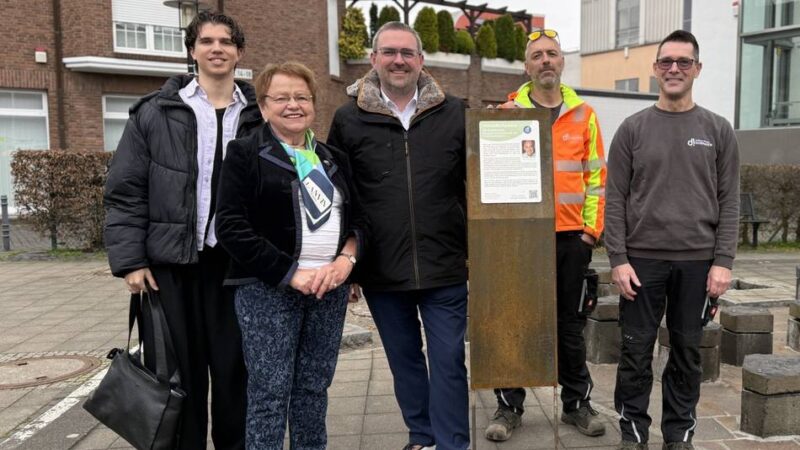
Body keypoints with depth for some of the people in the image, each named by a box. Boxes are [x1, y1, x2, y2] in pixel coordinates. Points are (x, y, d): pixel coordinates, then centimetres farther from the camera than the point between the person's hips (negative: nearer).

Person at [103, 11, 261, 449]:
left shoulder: (258, 116, 5)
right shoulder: (155, 112, 1)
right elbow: (125, 191, 0)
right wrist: (129, 260, -6)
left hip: (237, 263, 1)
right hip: (171, 263, -1)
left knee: (234, 370, 11)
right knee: (178, 374, 9)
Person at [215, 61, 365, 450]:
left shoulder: (334, 159, 15)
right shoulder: (244, 153, -1)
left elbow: (357, 218, 15)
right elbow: (231, 227, -10)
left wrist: (347, 258, -6)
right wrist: (289, 273, -16)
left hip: (330, 288, 5)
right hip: (268, 290, -4)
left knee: (314, 389, 11)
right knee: (269, 393, 0)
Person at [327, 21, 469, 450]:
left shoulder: (454, 113, 2)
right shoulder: (349, 118, 1)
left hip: (445, 267, -1)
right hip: (381, 270, 1)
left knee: (448, 361, 6)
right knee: (403, 359, 16)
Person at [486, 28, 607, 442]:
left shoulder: (583, 114, 7)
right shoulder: (507, 111, 3)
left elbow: (595, 175, 7)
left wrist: (592, 227, 1)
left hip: (570, 236, 1)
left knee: (570, 323, 11)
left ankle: (577, 403, 26)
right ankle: (509, 406, 18)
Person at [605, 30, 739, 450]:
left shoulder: (718, 130, 6)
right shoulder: (632, 129, 3)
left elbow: (729, 202, 4)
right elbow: (615, 200, -1)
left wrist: (723, 261, -5)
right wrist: (618, 259, -7)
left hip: (697, 261, 1)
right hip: (642, 259, -1)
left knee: (687, 351, 10)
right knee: (636, 350, 5)